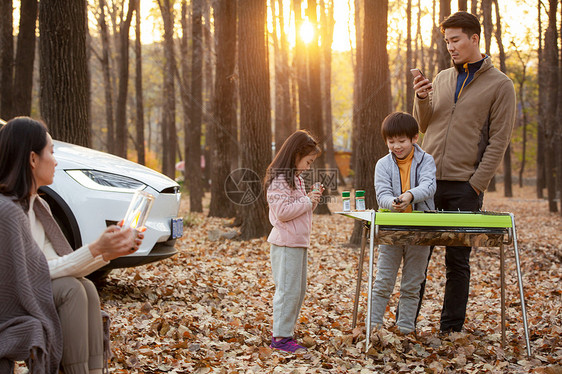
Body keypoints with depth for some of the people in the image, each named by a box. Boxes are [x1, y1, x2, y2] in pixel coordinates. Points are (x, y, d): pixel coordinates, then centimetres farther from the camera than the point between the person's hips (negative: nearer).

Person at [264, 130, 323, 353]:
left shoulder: (296, 178, 18)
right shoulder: (279, 180, -14)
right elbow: (283, 211, -23)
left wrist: (313, 200, 8)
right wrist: (307, 201, -16)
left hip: (299, 242, 10)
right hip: (286, 243, -10)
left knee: (299, 290, 13)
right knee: (288, 290, -7)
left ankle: (285, 332, 20)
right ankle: (280, 337, -1)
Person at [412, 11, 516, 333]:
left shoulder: (500, 85, 0)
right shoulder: (442, 79, 15)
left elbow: (498, 141, -5)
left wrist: (477, 185, -12)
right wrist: (422, 100, -1)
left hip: (464, 187, -4)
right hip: (428, 181, 4)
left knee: (457, 261, 3)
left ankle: (451, 330, 12)